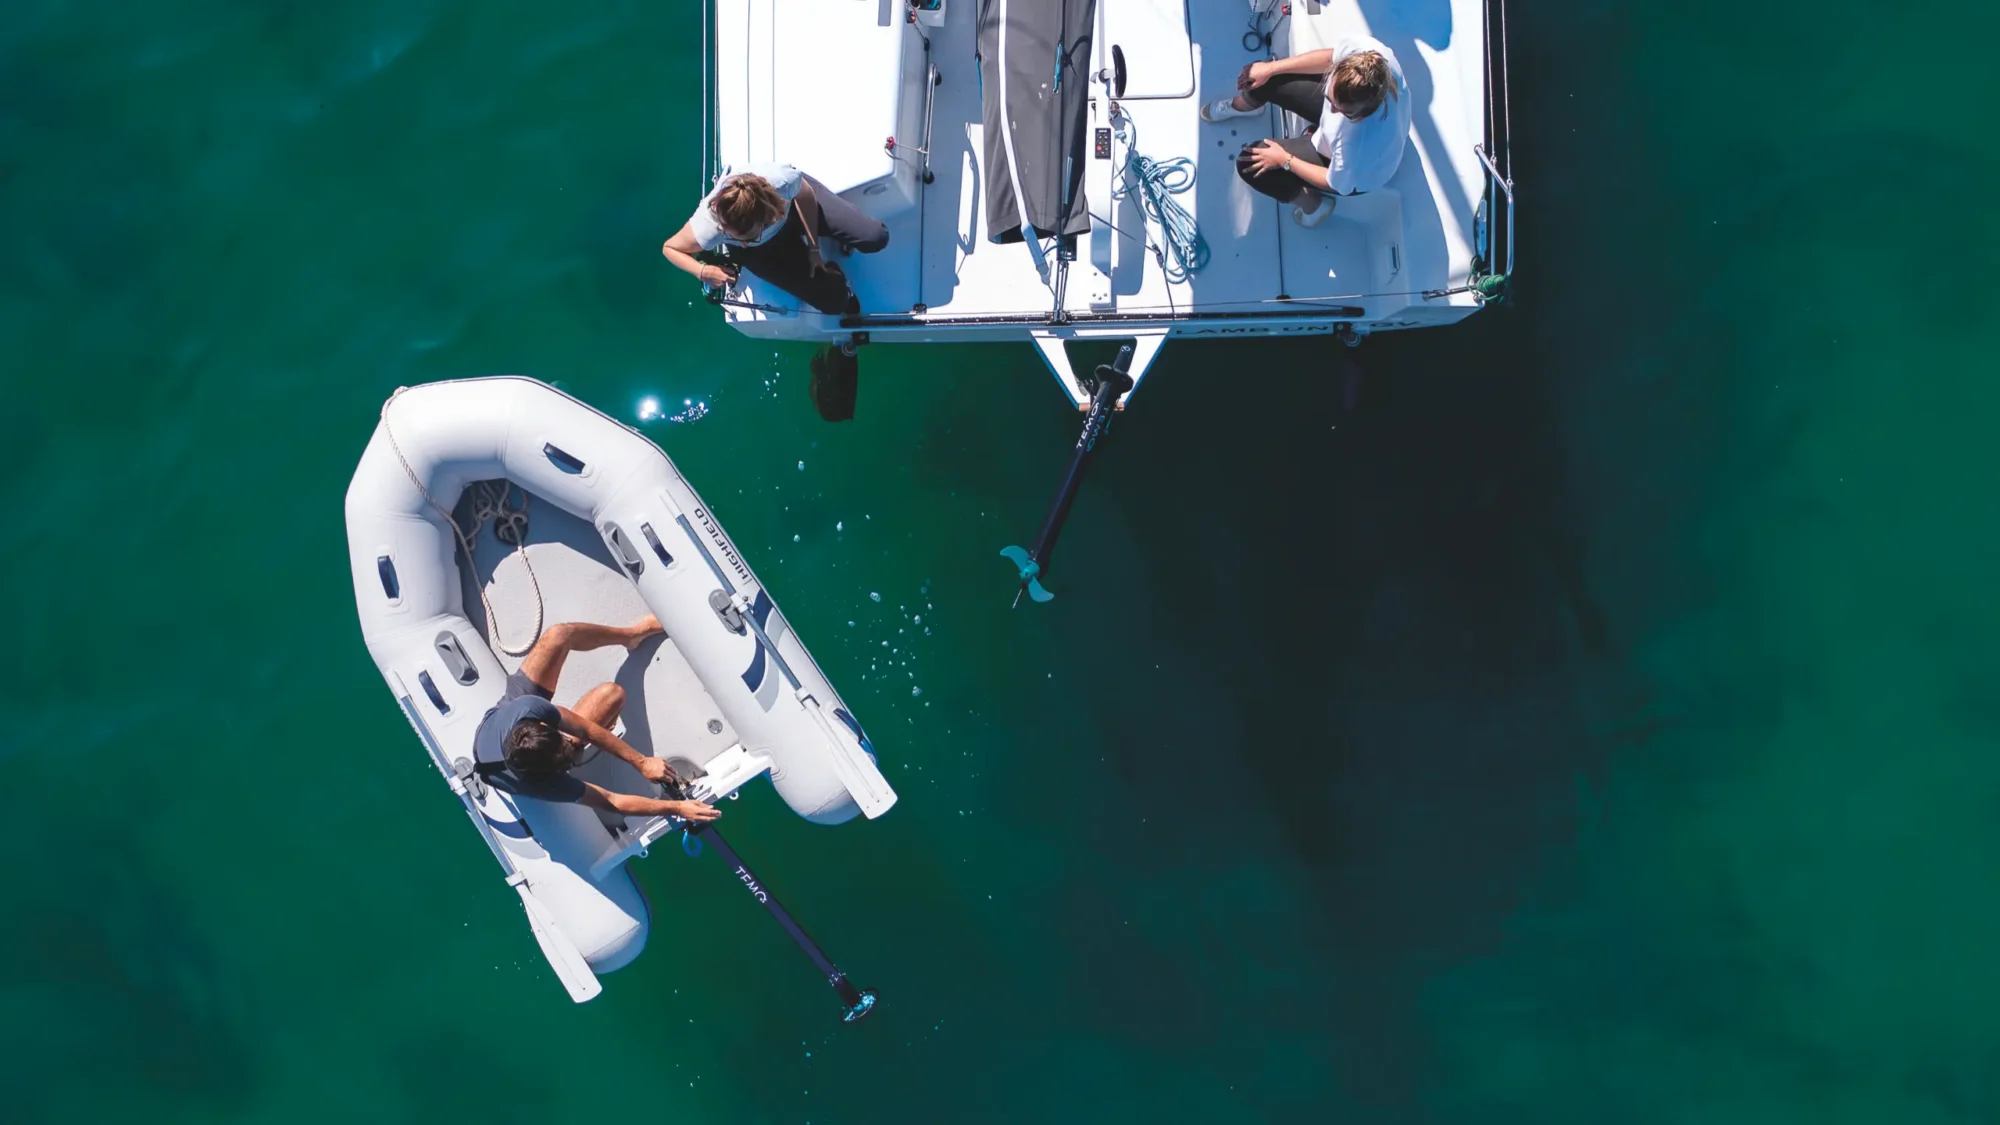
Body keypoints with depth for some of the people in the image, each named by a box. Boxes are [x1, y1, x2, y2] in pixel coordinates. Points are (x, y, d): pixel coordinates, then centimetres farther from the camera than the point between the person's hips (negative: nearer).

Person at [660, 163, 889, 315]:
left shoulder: (783, 181, -44)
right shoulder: (708, 228, -45)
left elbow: (806, 195, -17)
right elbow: (670, 247, -22)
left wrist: (814, 249, -8)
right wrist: (702, 271, -41)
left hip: (791, 202, 1)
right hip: (763, 248, -1)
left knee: (875, 238, -6)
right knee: (834, 300, -10)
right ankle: (830, 270, 28)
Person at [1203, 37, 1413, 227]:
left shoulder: (1362, 143, -49)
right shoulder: (1364, 48, -38)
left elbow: (1337, 184, -25)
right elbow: (1329, 57, -12)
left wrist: (1285, 160, -14)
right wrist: (1271, 68, -5)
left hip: (1351, 170, -5)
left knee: (1250, 165, -5)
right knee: (1265, 77, 9)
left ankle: (1313, 202, 23)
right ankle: (1239, 106, 49)